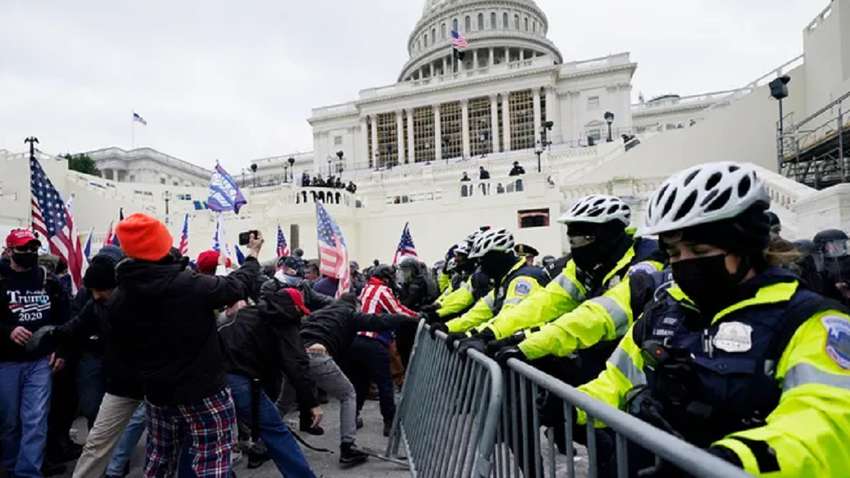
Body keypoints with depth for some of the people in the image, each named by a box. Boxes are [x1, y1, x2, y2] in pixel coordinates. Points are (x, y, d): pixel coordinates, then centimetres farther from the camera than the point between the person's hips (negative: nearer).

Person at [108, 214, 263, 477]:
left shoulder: (116, 301, -6)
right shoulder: (190, 285, -24)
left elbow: (125, 346, 7)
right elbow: (238, 285, -9)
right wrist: (253, 255, 10)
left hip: (158, 394, 6)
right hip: (204, 393, -6)